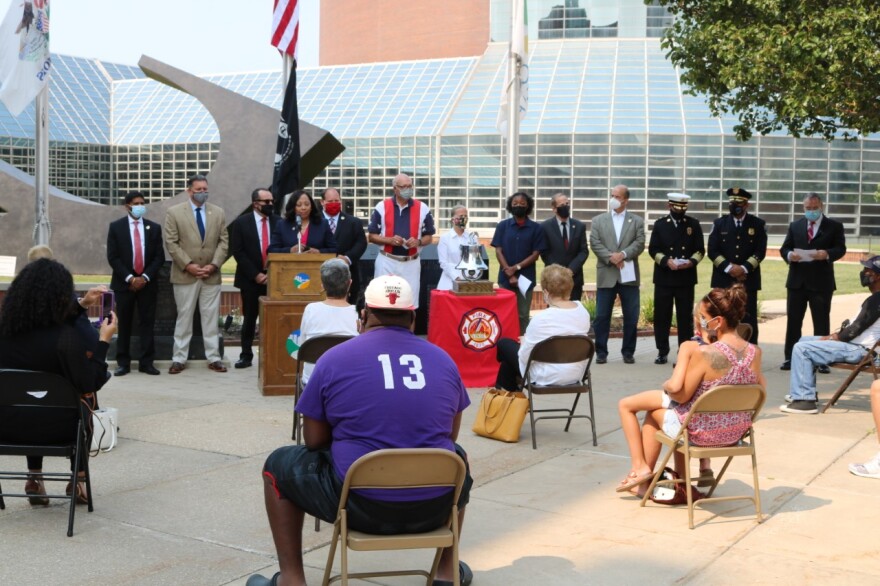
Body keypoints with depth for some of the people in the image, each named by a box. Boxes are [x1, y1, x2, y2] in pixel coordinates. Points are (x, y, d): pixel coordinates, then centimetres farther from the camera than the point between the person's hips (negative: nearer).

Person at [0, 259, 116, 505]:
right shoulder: (67, 337, -24)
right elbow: (90, 385, -13)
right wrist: (104, 341, -7)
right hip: (52, 428, -4)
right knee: (85, 398, 28)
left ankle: (35, 479, 34)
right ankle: (78, 480, 33)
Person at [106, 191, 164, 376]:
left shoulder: (154, 228, 7)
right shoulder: (116, 227, 2)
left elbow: (159, 257, 3)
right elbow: (113, 257, -4)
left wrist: (145, 277, -9)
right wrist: (129, 278, -12)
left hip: (147, 282, 1)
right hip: (123, 283, -1)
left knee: (147, 323, 1)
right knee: (124, 324, 3)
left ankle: (147, 362, 4)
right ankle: (123, 362, 8)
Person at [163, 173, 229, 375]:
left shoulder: (219, 212, 8)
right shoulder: (174, 212, 0)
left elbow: (223, 242, 6)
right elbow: (171, 243, -4)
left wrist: (214, 265, -7)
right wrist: (188, 265, -12)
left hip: (211, 275, 2)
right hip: (185, 275, -2)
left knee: (211, 318, 5)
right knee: (184, 317, 3)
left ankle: (213, 358, 11)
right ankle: (179, 359, 9)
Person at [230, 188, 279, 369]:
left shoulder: (278, 222, 4)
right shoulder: (241, 223, -1)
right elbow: (237, 252, -5)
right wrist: (255, 274, -10)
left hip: (273, 278, 1)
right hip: (250, 279, -1)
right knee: (249, 318, 6)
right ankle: (246, 355, 13)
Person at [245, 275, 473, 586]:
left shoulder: (335, 359, -1)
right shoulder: (444, 359, 8)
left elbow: (314, 440, 5)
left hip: (362, 505, -3)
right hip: (435, 507, 3)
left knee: (279, 465, 22)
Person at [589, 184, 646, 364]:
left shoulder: (637, 221, 9)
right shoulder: (598, 220, 9)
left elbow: (639, 244, -3)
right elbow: (595, 243, -1)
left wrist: (623, 254, -18)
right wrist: (611, 257, -15)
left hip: (629, 275, 0)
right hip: (606, 275, 0)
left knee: (631, 317, 4)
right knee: (602, 316, 1)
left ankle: (628, 352, 14)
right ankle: (601, 352, 9)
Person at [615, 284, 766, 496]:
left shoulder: (703, 353, -25)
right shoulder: (755, 352, -9)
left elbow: (680, 395, -18)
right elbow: (760, 388, 9)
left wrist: (666, 385, 4)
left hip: (700, 434, -6)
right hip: (736, 433, 6)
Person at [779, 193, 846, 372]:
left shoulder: (834, 226, 4)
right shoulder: (795, 226, 12)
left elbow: (841, 249, -4)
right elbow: (784, 248, 9)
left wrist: (827, 254, -24)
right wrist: (789, 255, -15)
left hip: (821, 282, -3)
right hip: (797, 281, 3)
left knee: (821, 322, 2)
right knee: (793, 320, 5)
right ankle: (790, 358, 12)